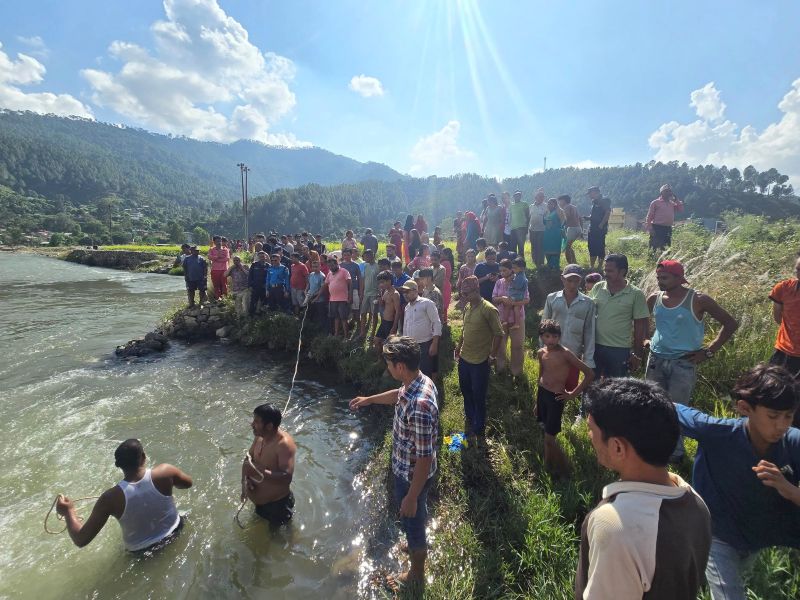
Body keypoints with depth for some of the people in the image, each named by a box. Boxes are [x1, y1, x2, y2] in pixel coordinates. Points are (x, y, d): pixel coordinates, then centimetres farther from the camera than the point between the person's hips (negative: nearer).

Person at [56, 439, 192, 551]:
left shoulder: (111, 498, -29)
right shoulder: (164, 471, -29)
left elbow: (80, 540, -20)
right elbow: (187, 483, -9)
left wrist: (68, 511, -7)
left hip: (140, 550, 0)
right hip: (173, 532, 0)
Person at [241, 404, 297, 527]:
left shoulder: (284, 444, -33)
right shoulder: (260, 437, -8)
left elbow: (287, 477, -37)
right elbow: (248, 459, 5)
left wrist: (259, 472, -41)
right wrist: (245, 479, -14)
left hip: (277, 503, -8)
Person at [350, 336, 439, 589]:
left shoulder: (420, 405, -40)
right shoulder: (419, 381, -11)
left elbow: (425, 458, -32)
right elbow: (398, 394, 13)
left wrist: (411, 496, -21)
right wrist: (369, 400, 22)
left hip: (412, 476, -8)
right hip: (408, 469, 8)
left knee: (412, 520, 19)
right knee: (416, 517, 33)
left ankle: (416, 575, 46)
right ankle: (416, 546, 62)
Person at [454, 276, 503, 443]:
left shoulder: (488, 309, -20)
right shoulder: (468, 306, 4)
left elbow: (498, 334, -15)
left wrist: (492, 355, -12)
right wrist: (459, 346, 13)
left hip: (479, 361, -7)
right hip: (464, 357, 7)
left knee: (478, 396, 7)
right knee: (465, 390, 22)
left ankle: (478, 429, 24)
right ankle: (469, 417, 46)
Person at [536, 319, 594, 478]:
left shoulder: (565, 353, -17)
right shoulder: (541, 353, 2)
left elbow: (590, 374, -16)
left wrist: (573, 394, -10)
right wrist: (537, 401, 21)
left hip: (555, 398, -6)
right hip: (541, 393, 6)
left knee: (549, 439, 0)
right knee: (547, 433, 17)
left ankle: (563, 469, 23)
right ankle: (548, 466, 35)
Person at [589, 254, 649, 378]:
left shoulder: (636, 294, -6)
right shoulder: (597, 288, 0)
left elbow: (640, 325, -3)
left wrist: (636, 353, -2)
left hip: (620, 350, -2)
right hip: (594, 346, 2)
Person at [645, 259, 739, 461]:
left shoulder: (698, 300, -10)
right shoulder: (654, 298, 1)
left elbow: (730, 323, -4)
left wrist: (709, 351, -7)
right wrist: (644, 339, 7)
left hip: (683, 363, -4)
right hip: (656, 360, 4)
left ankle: (676, 453, 20)